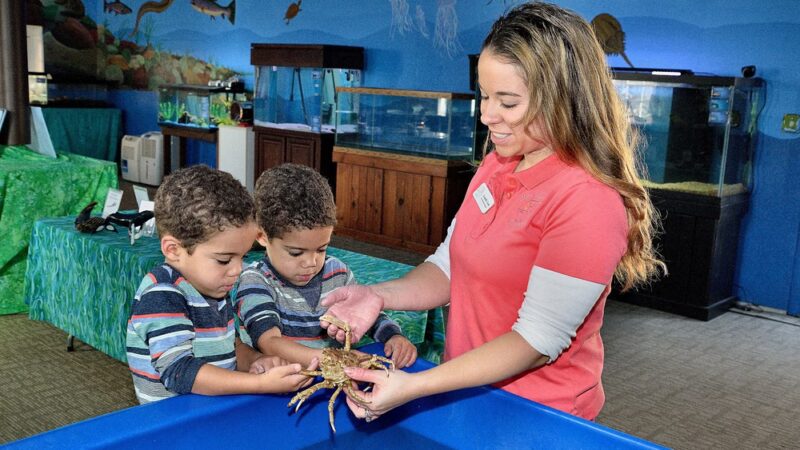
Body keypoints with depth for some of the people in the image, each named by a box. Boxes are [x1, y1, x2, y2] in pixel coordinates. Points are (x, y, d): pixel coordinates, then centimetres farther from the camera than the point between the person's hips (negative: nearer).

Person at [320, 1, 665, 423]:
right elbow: (449, 267, 4)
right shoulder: (495, 166, 1)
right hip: (468, 387, 7)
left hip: (538, 418, -6)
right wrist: (380, 295, -14)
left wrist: (415, 386, -29)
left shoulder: (589, 202, -25)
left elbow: (538, 341, -24)